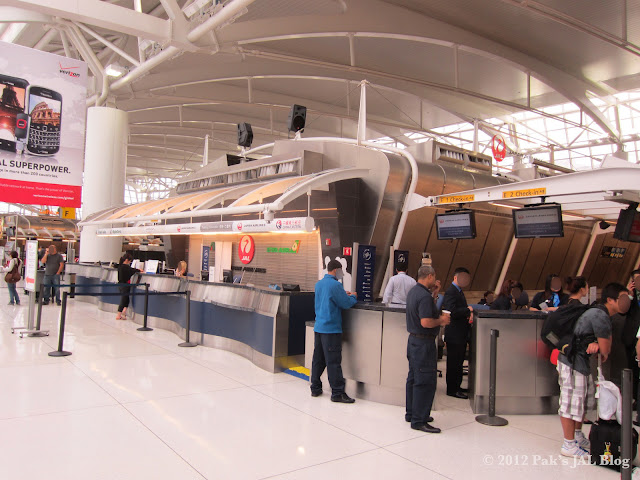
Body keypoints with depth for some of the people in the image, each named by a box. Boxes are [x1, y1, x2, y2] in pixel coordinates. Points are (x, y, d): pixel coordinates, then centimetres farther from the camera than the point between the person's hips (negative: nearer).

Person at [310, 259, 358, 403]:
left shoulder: (319, 284, 11)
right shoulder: (335, 285, -16)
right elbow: (347, 304, -14)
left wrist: (344, 295, 18)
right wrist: (353, 297, 6)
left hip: (318, 327, 8)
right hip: (331, 329, -8)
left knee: (318, 359, 15)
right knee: (334, 361, -4)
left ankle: (315, 388, 23)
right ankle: (337, 393, 1)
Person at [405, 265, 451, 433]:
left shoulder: (413, 291, 11)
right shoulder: (425, 296, -21)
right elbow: (426, 322, -28)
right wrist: (441, 320, -11)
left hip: (413, 339, 11)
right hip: (424, 343, -11)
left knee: (413, 378, 18)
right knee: (426, 381, -4)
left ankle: (411, 413, 29)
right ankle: (419, 420, 1)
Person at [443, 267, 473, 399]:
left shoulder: (459, 291, 14)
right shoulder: (451, 292, -18)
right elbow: (451, 312, -28)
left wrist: (468, 314, 2)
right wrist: (468, 310, -18)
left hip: (461, 334, 10)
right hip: (454, 334, -10)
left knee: (458, 362, 18)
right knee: (454, 363, 0)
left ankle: (457, 386, 29)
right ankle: (452, 389, 9)